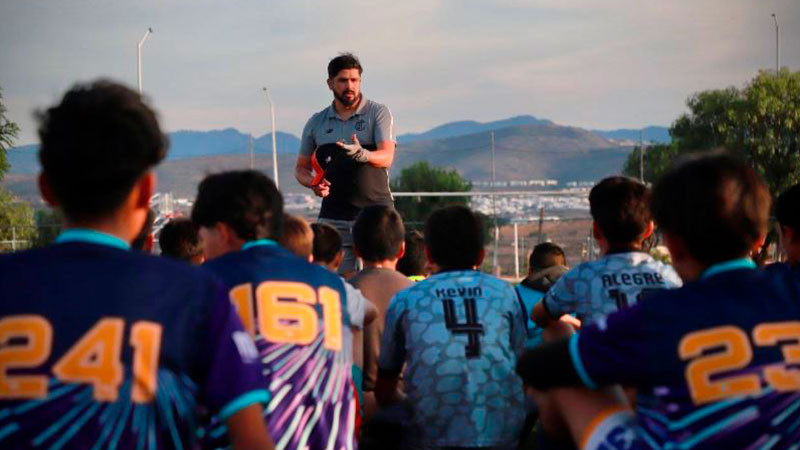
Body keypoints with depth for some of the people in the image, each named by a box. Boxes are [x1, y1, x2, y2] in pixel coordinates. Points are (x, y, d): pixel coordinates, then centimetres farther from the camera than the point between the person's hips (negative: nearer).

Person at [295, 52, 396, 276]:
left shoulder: (378, 113, 3)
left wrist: (362, 154, -31)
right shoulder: (316, 123, 12)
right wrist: (313, 183, -4)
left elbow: (386, 158, -10)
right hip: (333, 217, 2)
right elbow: (301, 167, 19)